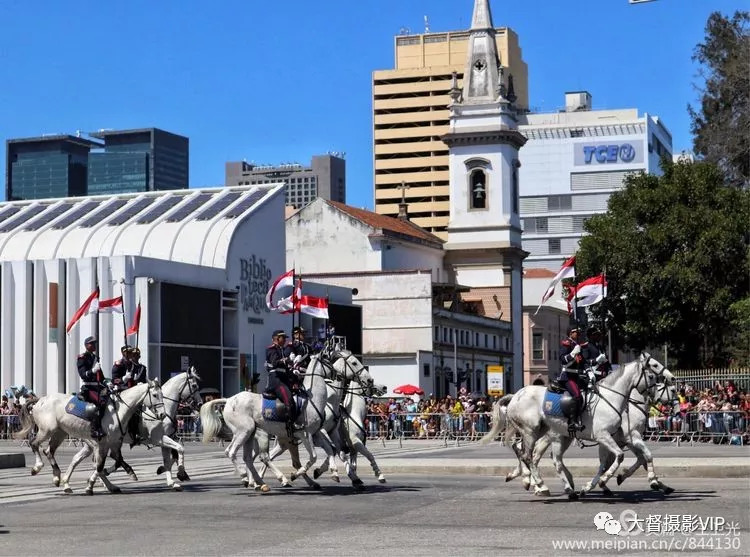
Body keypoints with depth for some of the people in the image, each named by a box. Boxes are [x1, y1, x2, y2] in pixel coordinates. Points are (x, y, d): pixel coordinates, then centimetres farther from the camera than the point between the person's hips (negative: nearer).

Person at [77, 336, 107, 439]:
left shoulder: (95, 357, 22)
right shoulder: (82, 358, -1)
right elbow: (83, 375, -14)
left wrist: (106, 384, 14)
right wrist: (93, 371, -30)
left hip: (98, 387, 9)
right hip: (88, 388, -9)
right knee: (101, 402, -30)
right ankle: (95, 430, -33)